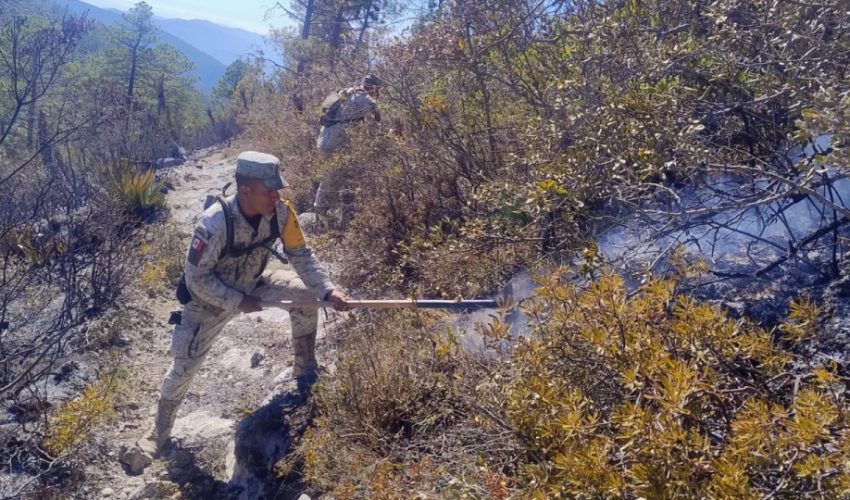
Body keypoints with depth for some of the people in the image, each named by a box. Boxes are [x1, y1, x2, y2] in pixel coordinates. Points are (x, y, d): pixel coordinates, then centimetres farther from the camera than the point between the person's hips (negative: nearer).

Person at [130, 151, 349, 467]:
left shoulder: (281, 212, -24)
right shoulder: (215, 223, -37)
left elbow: (301, 254, -15)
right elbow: (196, 278, -27)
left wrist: (328, 290, -28)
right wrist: (237, 302, -26)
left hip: (252, 286, 4)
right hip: (210, 298, -4)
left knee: (305, 294, -12)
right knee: (184, 366, 1)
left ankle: (306, 371, 9)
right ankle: (160, 429, 29)